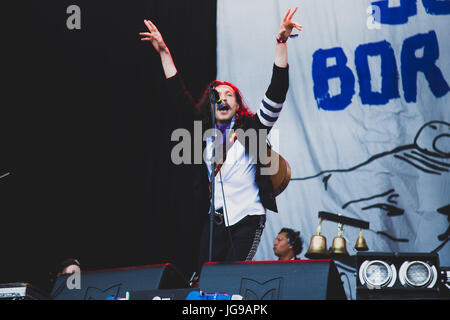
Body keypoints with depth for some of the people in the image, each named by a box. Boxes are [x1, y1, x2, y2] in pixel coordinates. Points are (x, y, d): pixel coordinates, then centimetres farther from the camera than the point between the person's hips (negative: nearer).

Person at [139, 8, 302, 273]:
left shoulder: (251, 129, 1)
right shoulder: (205, 132, 10)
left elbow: (277, 92, -7)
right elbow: (180, 97, 13)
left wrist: (281, 42, -15)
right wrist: (164, 52, 11)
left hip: (248, 218, -4)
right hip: (215, 220, 4)